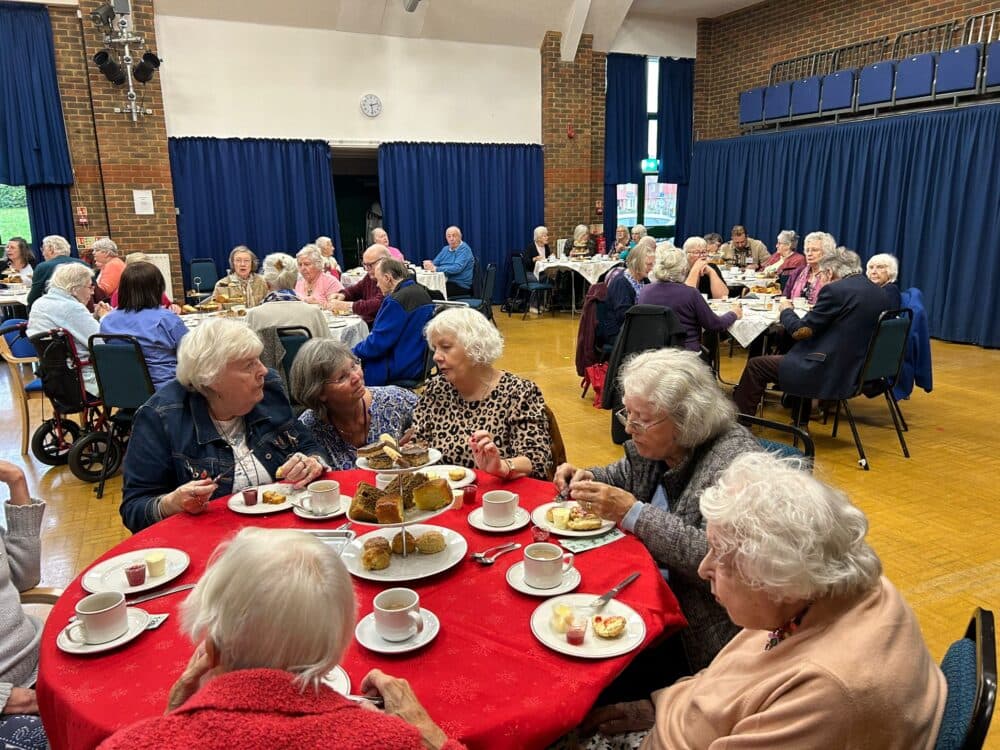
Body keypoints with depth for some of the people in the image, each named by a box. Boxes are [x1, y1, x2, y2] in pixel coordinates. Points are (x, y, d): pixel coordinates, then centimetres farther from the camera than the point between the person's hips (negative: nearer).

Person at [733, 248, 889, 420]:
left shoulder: (835, 290, -16)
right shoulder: (879, 293, 6)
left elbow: (800, 331, -13)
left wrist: (786, 310, 6)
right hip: (859, 371, 9)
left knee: (756, 365, 3)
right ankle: (800, 423, 41)